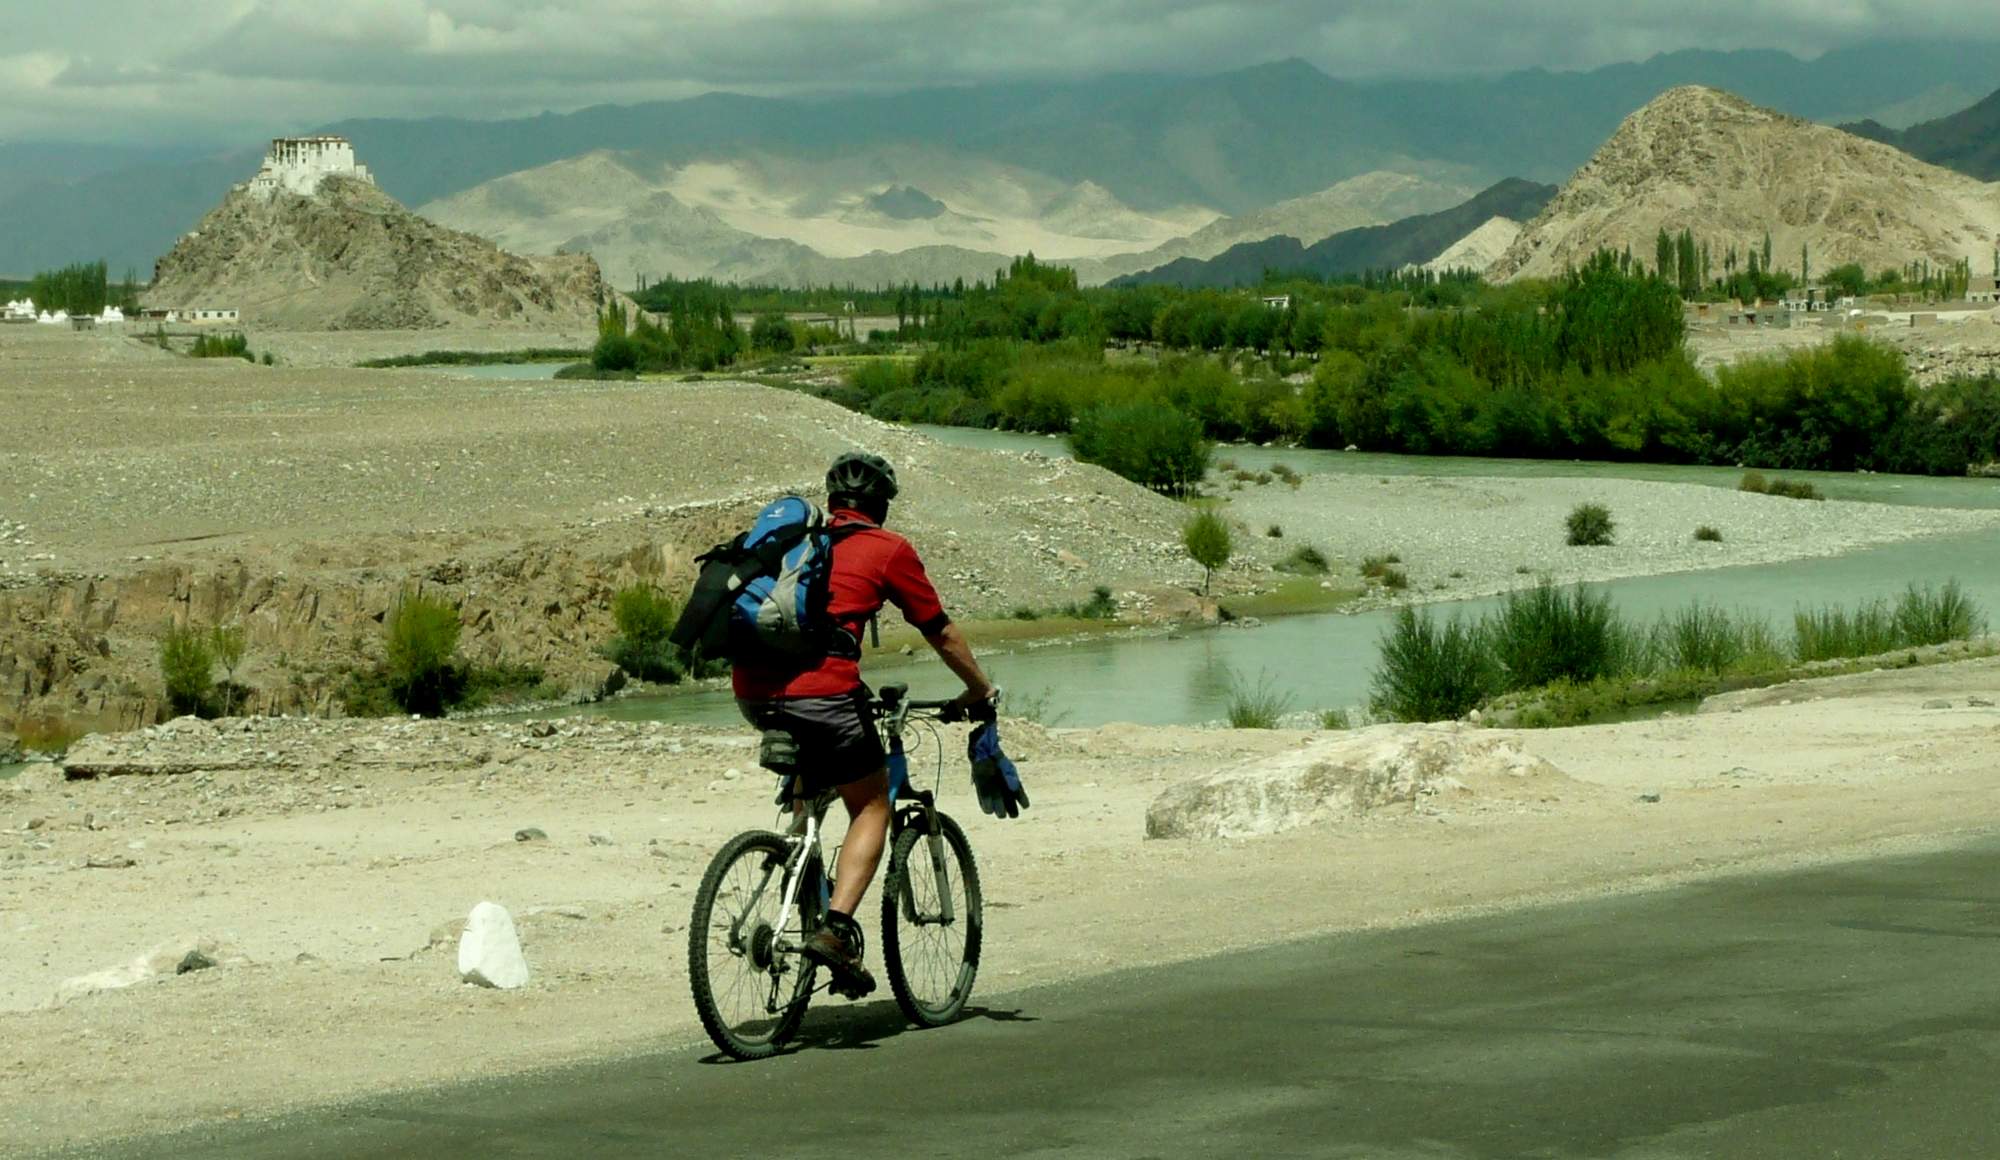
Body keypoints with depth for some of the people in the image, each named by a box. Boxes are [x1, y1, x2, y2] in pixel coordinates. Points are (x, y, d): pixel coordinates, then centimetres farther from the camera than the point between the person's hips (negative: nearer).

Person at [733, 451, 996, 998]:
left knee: (807, 788, 34)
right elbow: (942, 635, 17)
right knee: (872, 806, 12)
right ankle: (836, 927, -7)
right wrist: (979, 690, 35)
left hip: (752, 693, 5)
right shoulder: (888, 549, 10)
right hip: (821, 692, -5)